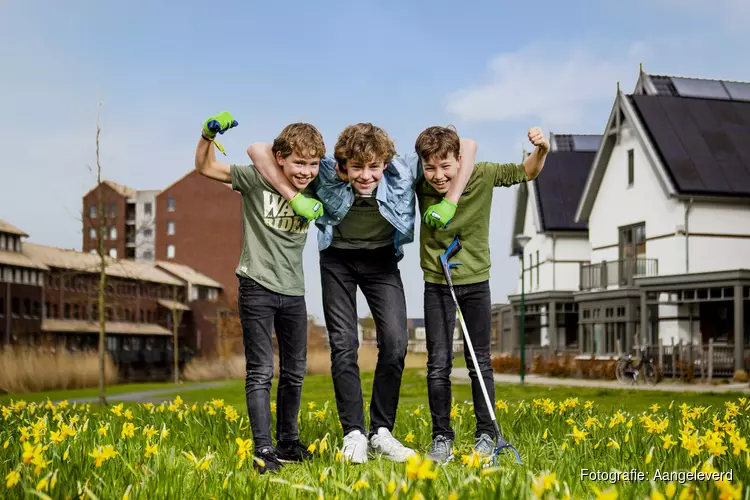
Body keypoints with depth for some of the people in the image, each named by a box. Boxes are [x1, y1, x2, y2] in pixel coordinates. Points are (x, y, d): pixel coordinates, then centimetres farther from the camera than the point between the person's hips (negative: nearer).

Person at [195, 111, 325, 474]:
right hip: (257, 288, -5)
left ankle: (288, 443, 27)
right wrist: (208, 134, -22)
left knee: (294, 372, 13)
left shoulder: (315, 189, 1)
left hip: (293, 292, 5)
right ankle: (263, 450, -6)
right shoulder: (256, 179, -10)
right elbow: (205, 167, -5)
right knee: (260, 372, -7)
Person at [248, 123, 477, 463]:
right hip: (338, 259, -1)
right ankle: (353, 434, 3)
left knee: (395, 343, -11)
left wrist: (450, 201, -28)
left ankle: (381, 432, 1)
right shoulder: (326, 173, -30)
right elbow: (258, 150, -29)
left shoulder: (403, 172, -28)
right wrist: (294, 197, -35)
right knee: (343, 345, -7)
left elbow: (467, 145, -23)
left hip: (382, 259, 1)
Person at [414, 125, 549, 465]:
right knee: (438, 364, 0)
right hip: (437, 283, 0)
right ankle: (441, 437, 12)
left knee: (480, 362, 7)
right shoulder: (420, 184, -15)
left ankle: (486, 434, 19)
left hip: (476, 282, 0)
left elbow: (526, 172, -2)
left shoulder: (483, 175, -16)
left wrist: (540, 150, -20)